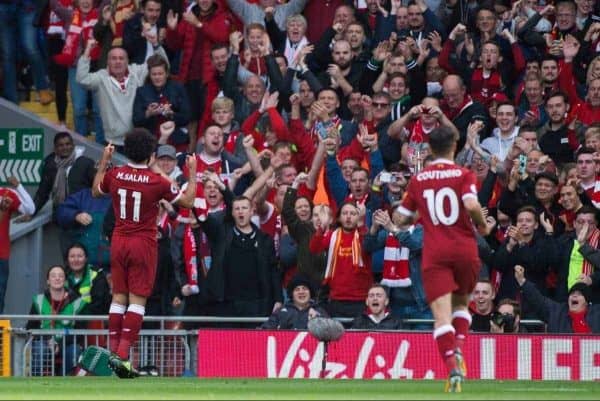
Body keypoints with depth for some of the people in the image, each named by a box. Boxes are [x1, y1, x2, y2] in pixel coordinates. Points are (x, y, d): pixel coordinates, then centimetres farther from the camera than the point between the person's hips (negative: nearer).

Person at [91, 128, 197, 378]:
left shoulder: (114, 175, -4)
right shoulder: (157, 182, -14)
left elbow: (96, 191, 18)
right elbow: (188, 201, -2)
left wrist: (104, 161, 25)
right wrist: (192, 173, 8)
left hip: (119, 242, 4)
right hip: (144, 243, -4)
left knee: (118, 297, 12)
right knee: (137, 300, -3)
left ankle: (114, 351, 12)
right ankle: (123, 355, -11)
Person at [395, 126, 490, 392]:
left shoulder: (418, 180, 9)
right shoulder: (464, 175, 1)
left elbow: (402, 218, 13)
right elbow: (471, 204, -17)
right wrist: (482, 225, 2)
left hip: (434, 254, 0)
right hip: (465, 250, 0)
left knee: (442, 315, -9)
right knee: (461, 303, 24)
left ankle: (452, 368, -27)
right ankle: (458, 348, -1)